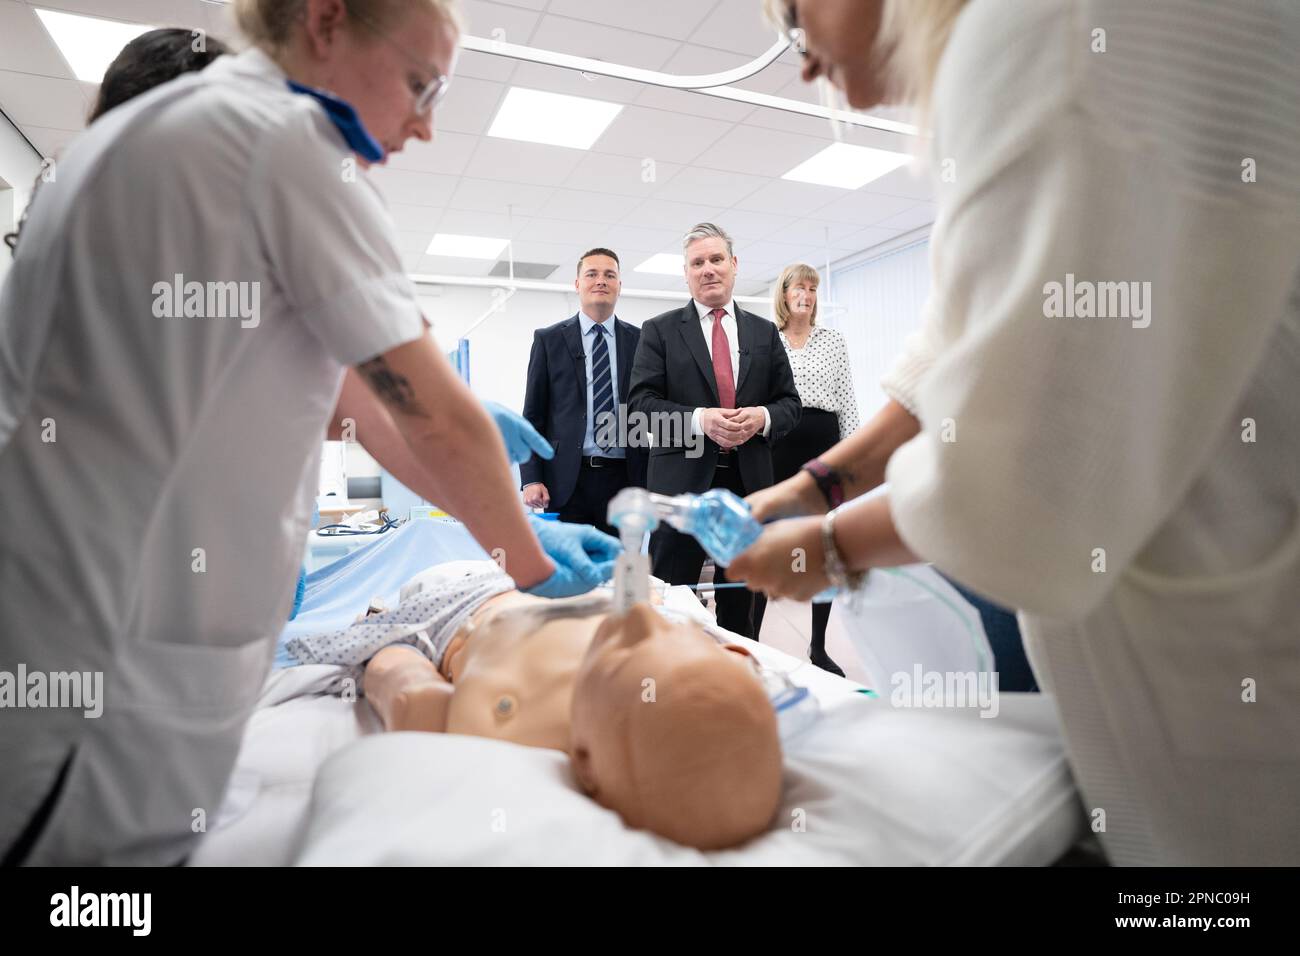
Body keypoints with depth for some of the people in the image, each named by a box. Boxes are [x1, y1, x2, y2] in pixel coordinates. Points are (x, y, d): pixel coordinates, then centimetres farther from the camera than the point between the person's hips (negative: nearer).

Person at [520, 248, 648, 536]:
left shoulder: (640, 340, 9)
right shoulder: (548, 339, 6)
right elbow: (533, 414, 5)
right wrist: (531, 479, -4)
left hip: (625, 478, 1)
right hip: (567, 479, -1)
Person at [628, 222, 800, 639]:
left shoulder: (764, 332, 13)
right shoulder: (660, 330, 5)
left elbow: (790, 402, 11)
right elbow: (642, 401, -4)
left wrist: (763, 417, -12)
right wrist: (699, 419, -20)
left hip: (747, 479, 3)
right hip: (682, 480, -3)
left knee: (740, 601, 13)